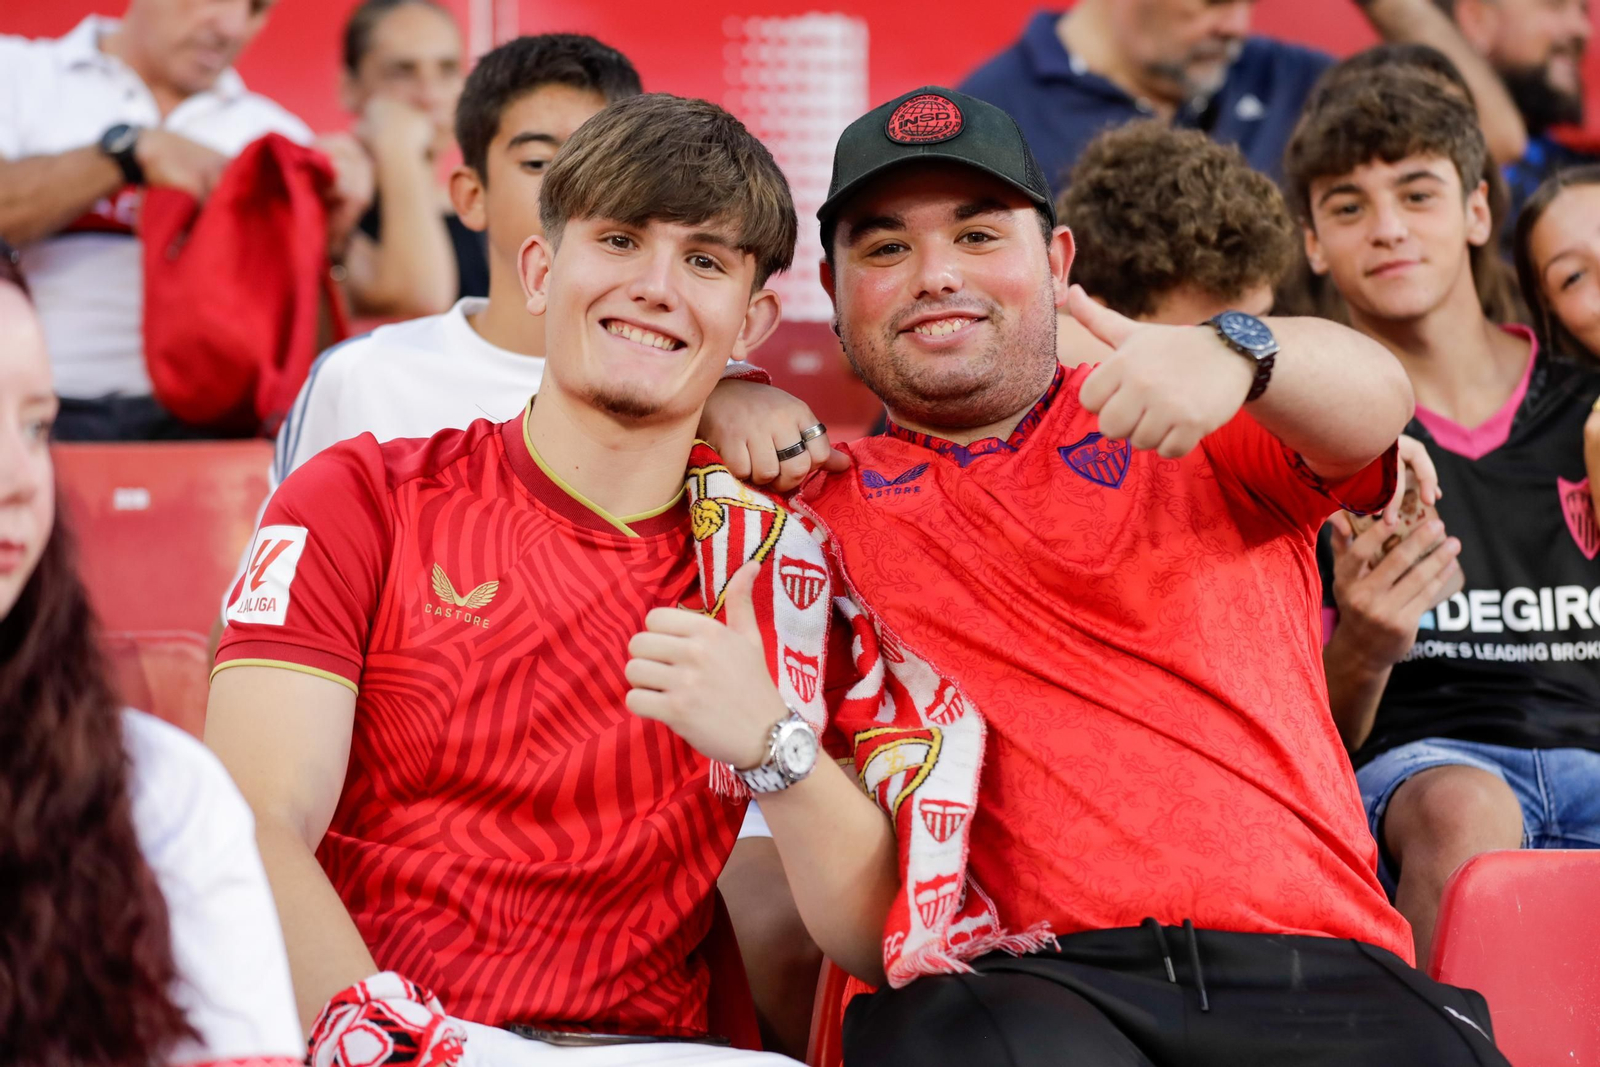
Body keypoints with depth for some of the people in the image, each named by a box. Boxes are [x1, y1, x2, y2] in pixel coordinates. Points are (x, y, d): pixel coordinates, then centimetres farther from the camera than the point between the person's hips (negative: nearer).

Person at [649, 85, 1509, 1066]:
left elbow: (1375, 400, -6)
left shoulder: (1193, 438, 18)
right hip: (1013, 984, -1)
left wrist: (1233, 351, -28)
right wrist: (765, 740, -12)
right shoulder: (829, 522, 16)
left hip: (1308, 973, 1)